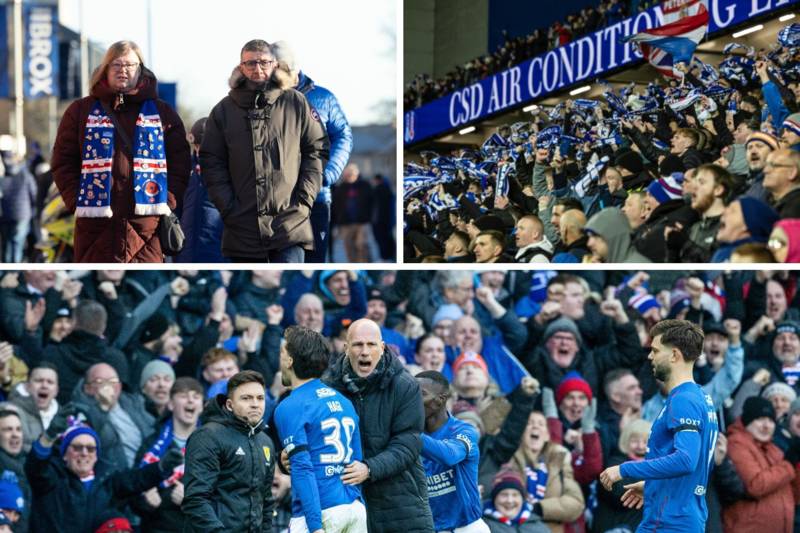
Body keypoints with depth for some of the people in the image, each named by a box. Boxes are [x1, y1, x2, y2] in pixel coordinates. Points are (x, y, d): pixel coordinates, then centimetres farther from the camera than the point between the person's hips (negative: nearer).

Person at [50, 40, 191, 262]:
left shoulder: (163, 112, 13)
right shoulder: (82, 110, 11)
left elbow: (180, 163, 9)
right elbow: (63, 162, 8)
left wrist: (169, 203, -4)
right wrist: (76, 200, -4)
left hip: (146, 222, 0)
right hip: (96, 221, 0)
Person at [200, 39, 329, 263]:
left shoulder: (296, 103, 4)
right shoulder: (224, 110, 7)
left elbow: (317, 150, 6)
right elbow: (211, 163, 6)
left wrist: (304, 199, -4)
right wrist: (228, 207, -4)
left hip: (290, 226, -2)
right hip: (243, 226, 2)